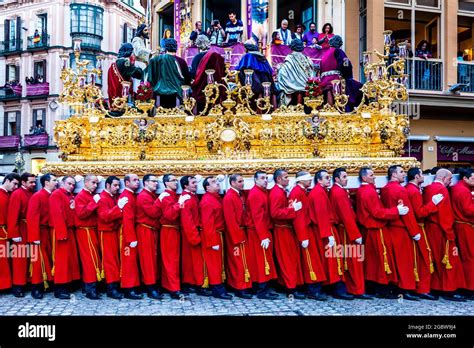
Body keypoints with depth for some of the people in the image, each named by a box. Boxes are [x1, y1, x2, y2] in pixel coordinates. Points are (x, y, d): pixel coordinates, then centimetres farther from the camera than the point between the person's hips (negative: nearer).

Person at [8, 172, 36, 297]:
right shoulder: (17, 194, -11)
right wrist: (14, 234, -19)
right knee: (20, 259, 1)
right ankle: (18, 285, 9)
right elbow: (13, 215, -16)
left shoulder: (33, 194, 9)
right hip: (21, 231, -6)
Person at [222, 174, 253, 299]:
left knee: (242, 259, 15)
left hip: (242, 231, 9)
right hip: (235, 234, -9)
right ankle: (241, 288, 7)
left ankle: (235, 284, 27)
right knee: (239, 261, -2)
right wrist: (237, 237, -19)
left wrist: (247, 224, 4)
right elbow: (230, 220, -20)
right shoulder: (229, 197, -17)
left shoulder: (241, 194, 10)